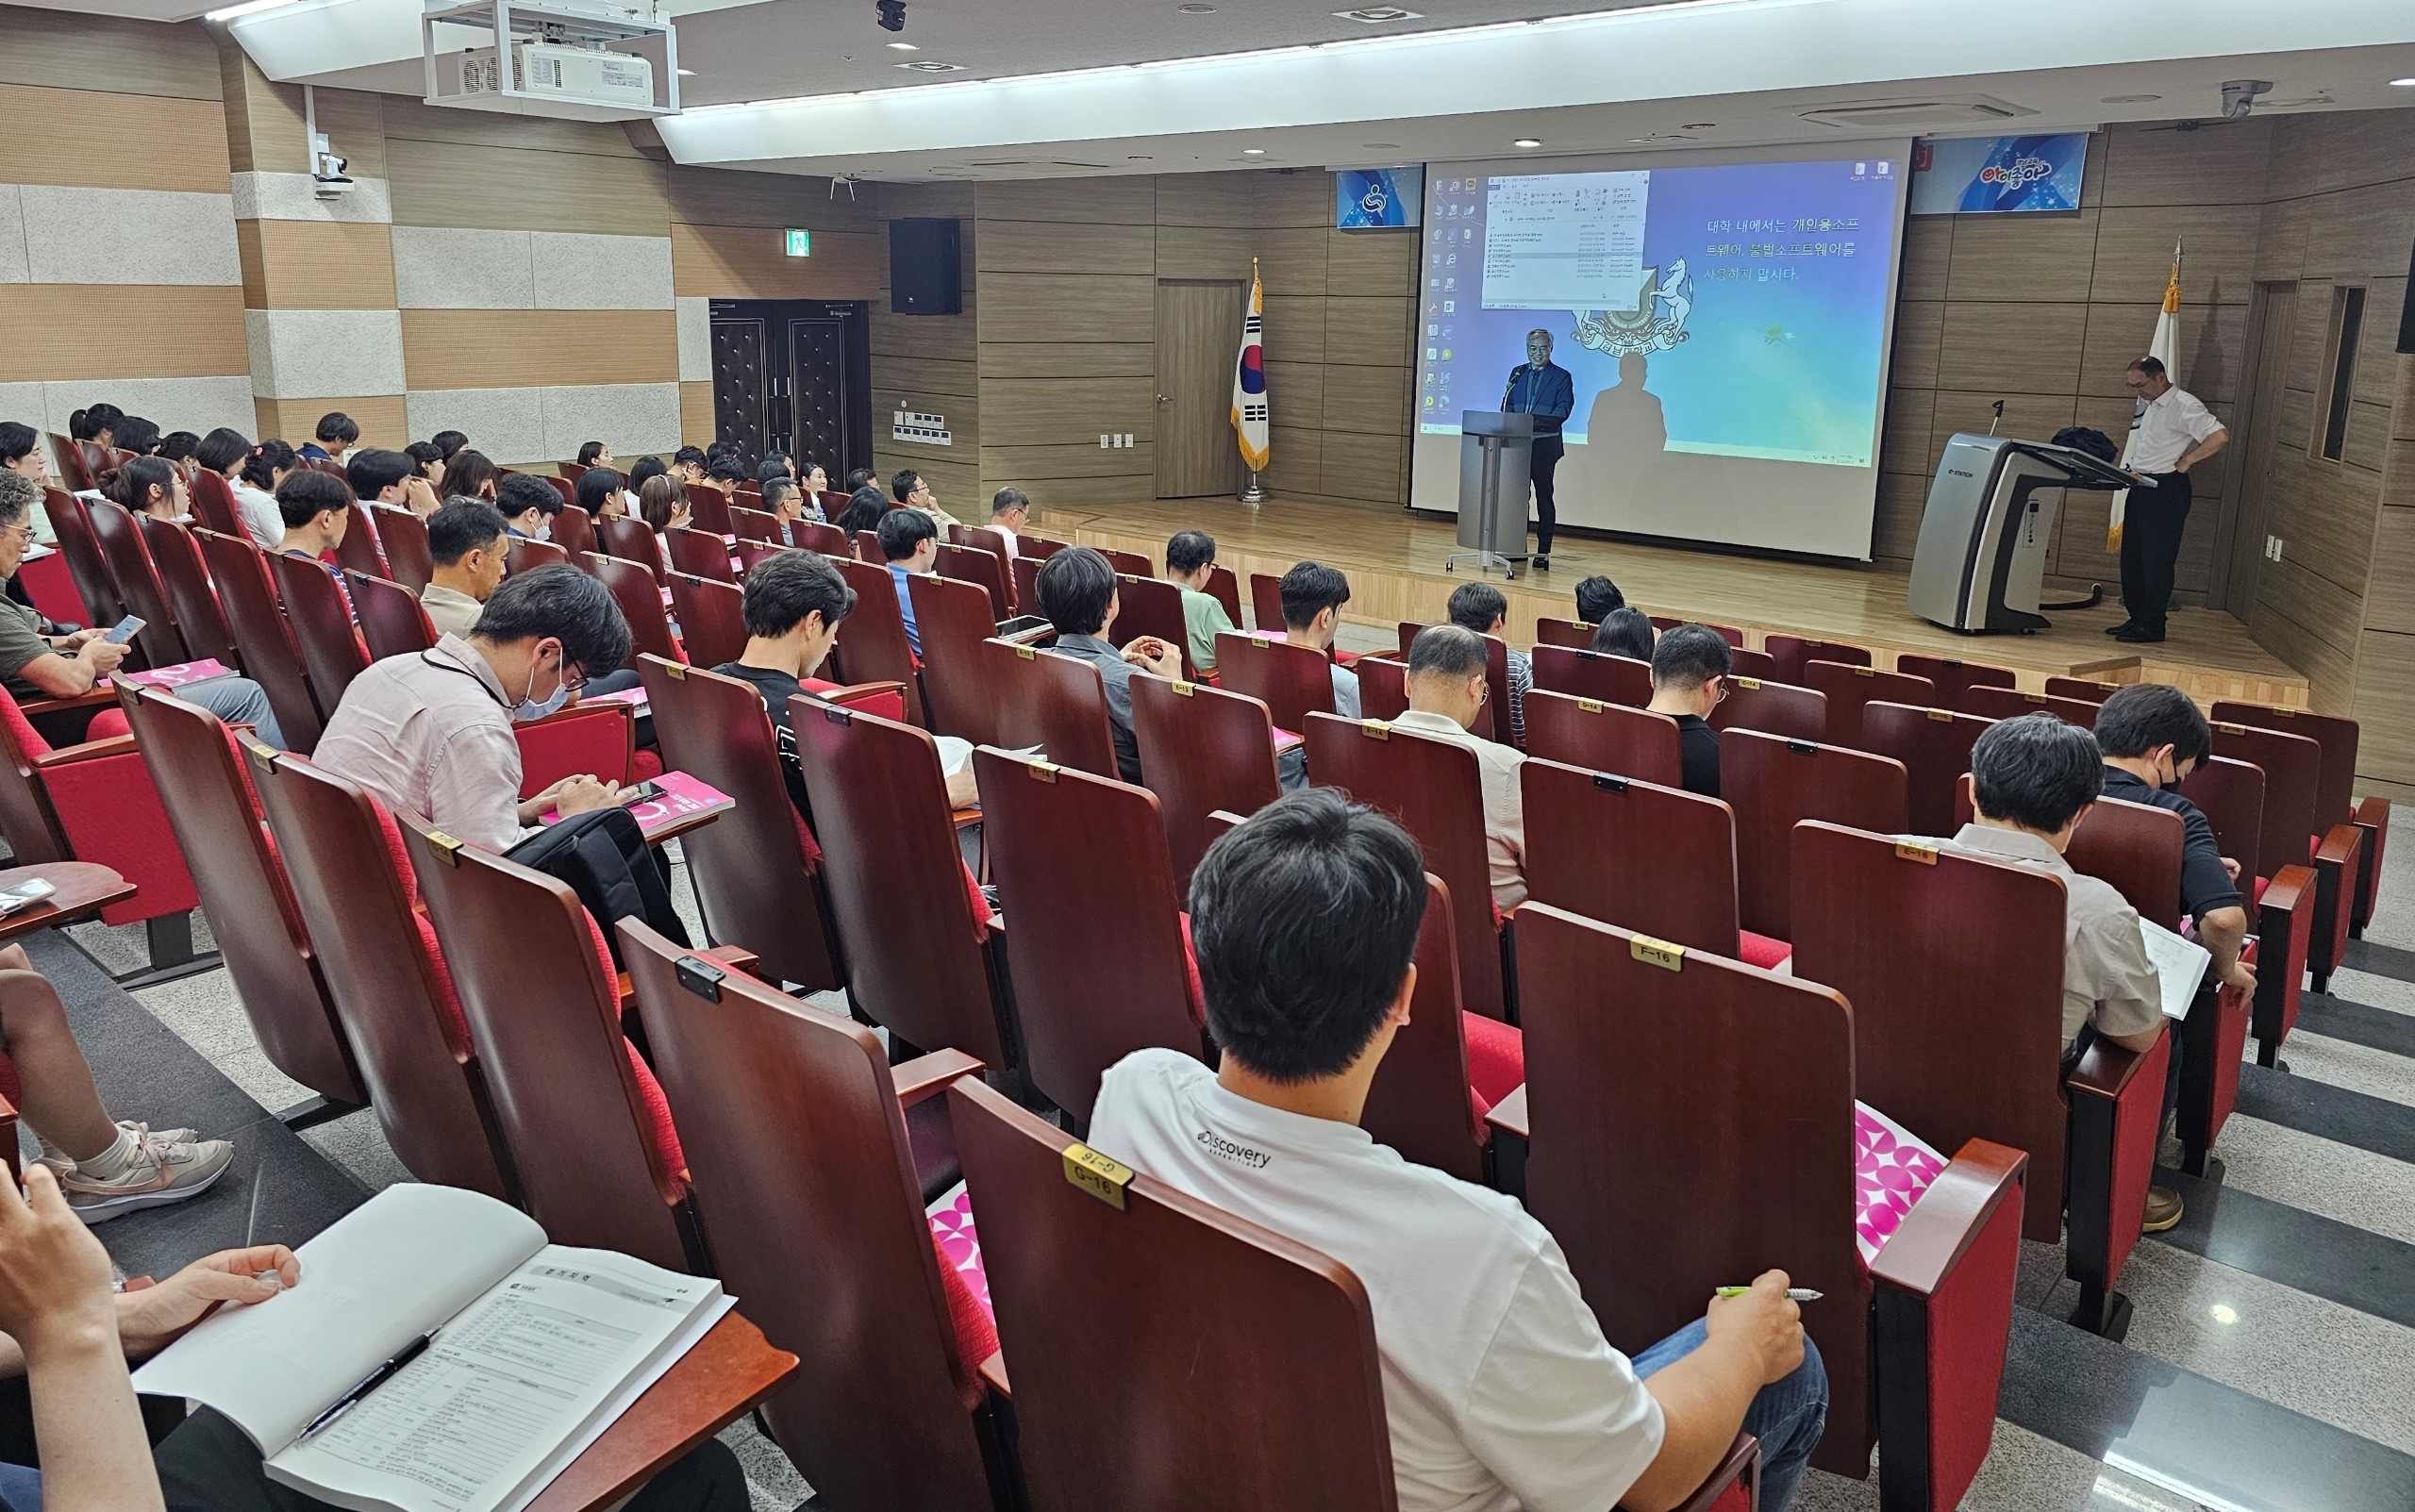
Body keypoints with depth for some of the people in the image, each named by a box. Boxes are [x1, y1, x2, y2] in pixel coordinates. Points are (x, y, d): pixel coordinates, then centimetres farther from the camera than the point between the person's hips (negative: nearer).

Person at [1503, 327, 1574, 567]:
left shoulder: (1561, 377, 1)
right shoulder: (1517, 373, 15)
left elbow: (1562, 411, -9)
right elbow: (1507, 406, 13)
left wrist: (1535, 421, -25)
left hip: (1544, 445, -4)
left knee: (1544, 496, -1)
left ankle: (1543, 551, 2)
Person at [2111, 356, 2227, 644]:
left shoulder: (2184, 406, -14)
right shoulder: (2148, 405, 14)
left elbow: (2220, 437, -23)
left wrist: (2185, 462, -17)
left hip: (2166, 489, -9)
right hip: (2141, 487, 9)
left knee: (2157, 560, -5)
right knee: (2132, 557, 12)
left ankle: (2152, 626, -1)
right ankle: (2136, 618, 20)